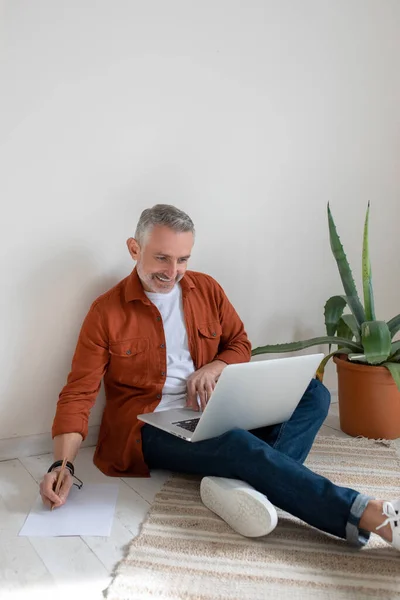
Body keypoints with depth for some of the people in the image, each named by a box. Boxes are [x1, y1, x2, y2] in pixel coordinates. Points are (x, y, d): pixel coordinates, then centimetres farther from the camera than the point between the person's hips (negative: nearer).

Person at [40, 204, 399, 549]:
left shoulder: (207, 289, 5)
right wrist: (63, 465, -22)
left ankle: (240, 482, -35)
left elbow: (240, 344, 16)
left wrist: (213, 368, -8)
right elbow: (78, 394, -7)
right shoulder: (106, 312, -7)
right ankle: (368, 516, -33)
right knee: (240, 445, -35)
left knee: (314, 394, -11)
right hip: (152, 429, -5)